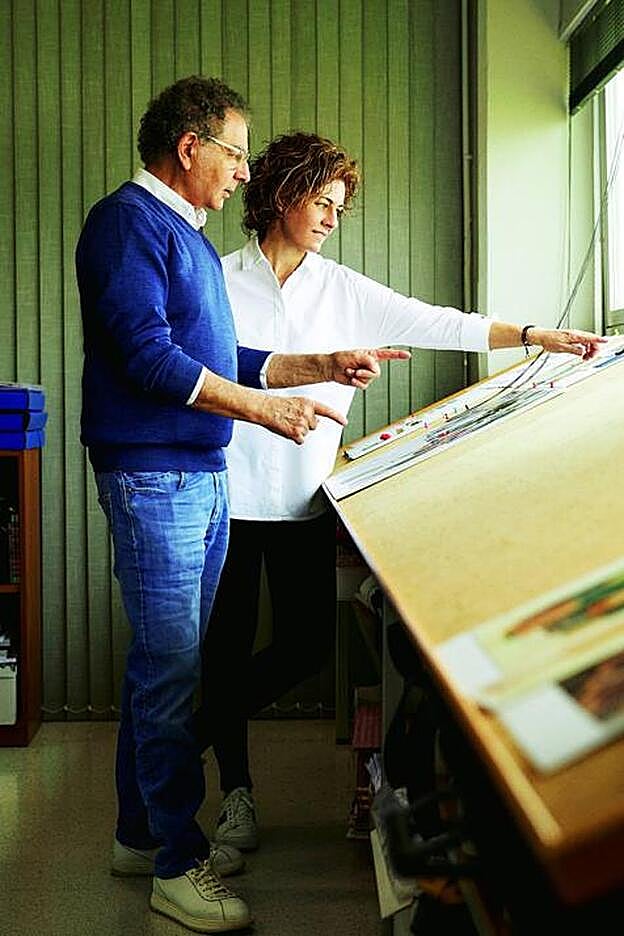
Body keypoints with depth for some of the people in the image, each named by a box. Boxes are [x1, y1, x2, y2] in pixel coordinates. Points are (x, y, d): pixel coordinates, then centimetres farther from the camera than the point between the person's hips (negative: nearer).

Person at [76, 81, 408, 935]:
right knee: (171, 666, -5)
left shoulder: (188, 237, 20)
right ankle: (178, 864, 6)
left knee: (166, 661, 14)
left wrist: (322, 367, 14)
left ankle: (143, 832, 26)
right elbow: (148, 355, -19)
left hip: (203, 476, 10)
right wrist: (266, 408, -19)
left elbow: (219, 359, 22)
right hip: (152, 474, -10)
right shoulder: (128, 222, -9)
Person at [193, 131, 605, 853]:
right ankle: (235, 785, 24)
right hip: (230, 489, -3)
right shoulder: (220, 280, 1)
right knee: (230, 643, 5)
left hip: (304, 495, 3)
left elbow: (434, 324, 2)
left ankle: (201, 729, 29)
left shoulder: (342, 289, 7)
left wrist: (538, 337, -5)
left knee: (308, 642, 2)